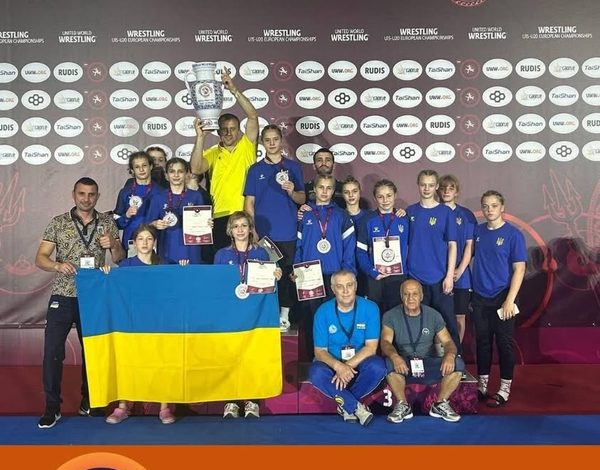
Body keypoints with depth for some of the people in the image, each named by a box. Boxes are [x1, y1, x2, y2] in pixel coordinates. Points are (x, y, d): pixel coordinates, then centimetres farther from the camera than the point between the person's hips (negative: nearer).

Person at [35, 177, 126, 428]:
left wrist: (113, 245, -14)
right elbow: (40, 258, -2)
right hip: (62, 297, -1)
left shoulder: (107, 223, 5)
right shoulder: (58, 222, 1)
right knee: (52, 351, -4)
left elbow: (119, 259, 7)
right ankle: (52, 406, 8)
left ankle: (88, 401, 27)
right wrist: (57, 265, -22)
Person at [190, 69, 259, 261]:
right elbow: (195, 169, -10)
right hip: (221, 215, 1)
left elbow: (253, 115, -4)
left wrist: (234, 90, -11)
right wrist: (200, 137, -14)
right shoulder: (212, 153, 9)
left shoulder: (247, 145, 7)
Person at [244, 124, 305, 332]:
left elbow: (302, 199, 5)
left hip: (287, 233, 0)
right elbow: (249, 202, 6)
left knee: (286, 274, 4)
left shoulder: (293, 167, 7)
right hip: (262, 234, 0)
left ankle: (284, 315, 16)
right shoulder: (255, 169, 8)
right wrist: (252, 231, -2)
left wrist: (292, 192, -17)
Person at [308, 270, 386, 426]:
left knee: (378, 366, -32)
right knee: (316, 373, -32)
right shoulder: (323, 312, -9)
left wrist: (349, 366, -27)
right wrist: (338, 366, -30)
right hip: (333, 362, 0)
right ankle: (357, 407, -19)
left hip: (360, 362, 0)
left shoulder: (370, 308, -10)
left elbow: (371, 347, -14)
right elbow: (320, 351, -9)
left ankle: (346, 404, -12)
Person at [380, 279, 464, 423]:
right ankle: (403, 405, -13)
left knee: (457, 363, -24)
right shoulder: (391, 316, -3)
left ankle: (440, 405, -4)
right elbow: (385, 342, -14)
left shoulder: (433, 315, 2)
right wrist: (394, 356, -38)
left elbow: (448, 341, 0)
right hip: (403, 366, -2)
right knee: (389, 363, -35)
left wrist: (450, 355, -25)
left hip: (429, 365, 2)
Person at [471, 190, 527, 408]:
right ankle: (482, 385, 24)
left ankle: (504, 389, 16)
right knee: (482, 341, 12)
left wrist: (510, 300, -15)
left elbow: (519, 269, -9)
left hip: (502, 299, -4)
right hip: (480, 298, 4)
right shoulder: (477, 231, 5)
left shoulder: (513, 234, -8)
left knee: (504, 343, 4)